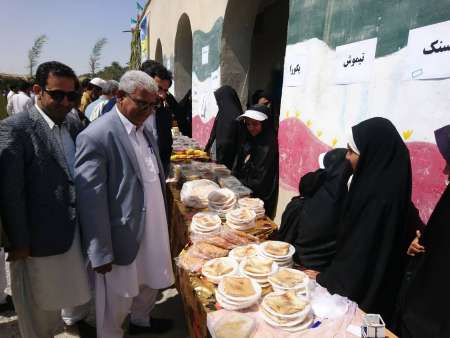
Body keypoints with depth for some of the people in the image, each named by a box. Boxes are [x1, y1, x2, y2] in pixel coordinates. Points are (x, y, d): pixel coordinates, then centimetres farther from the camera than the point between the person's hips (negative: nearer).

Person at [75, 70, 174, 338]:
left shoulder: (146, 130, 5)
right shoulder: (96, 137, -19)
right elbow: (91, 201, -19)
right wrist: (101, 253, -15)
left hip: (153, 231, 8)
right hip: (123, 238, -8)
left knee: (151, 284, 26)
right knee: (117, 303, 13)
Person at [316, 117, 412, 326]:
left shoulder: (380, 196, -29)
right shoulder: (378, 182, -3)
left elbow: (362, 254, -23)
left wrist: (323, 278, -11)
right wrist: (327, 272, 6)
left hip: (363, 292, -7)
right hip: (360, 281, 7)